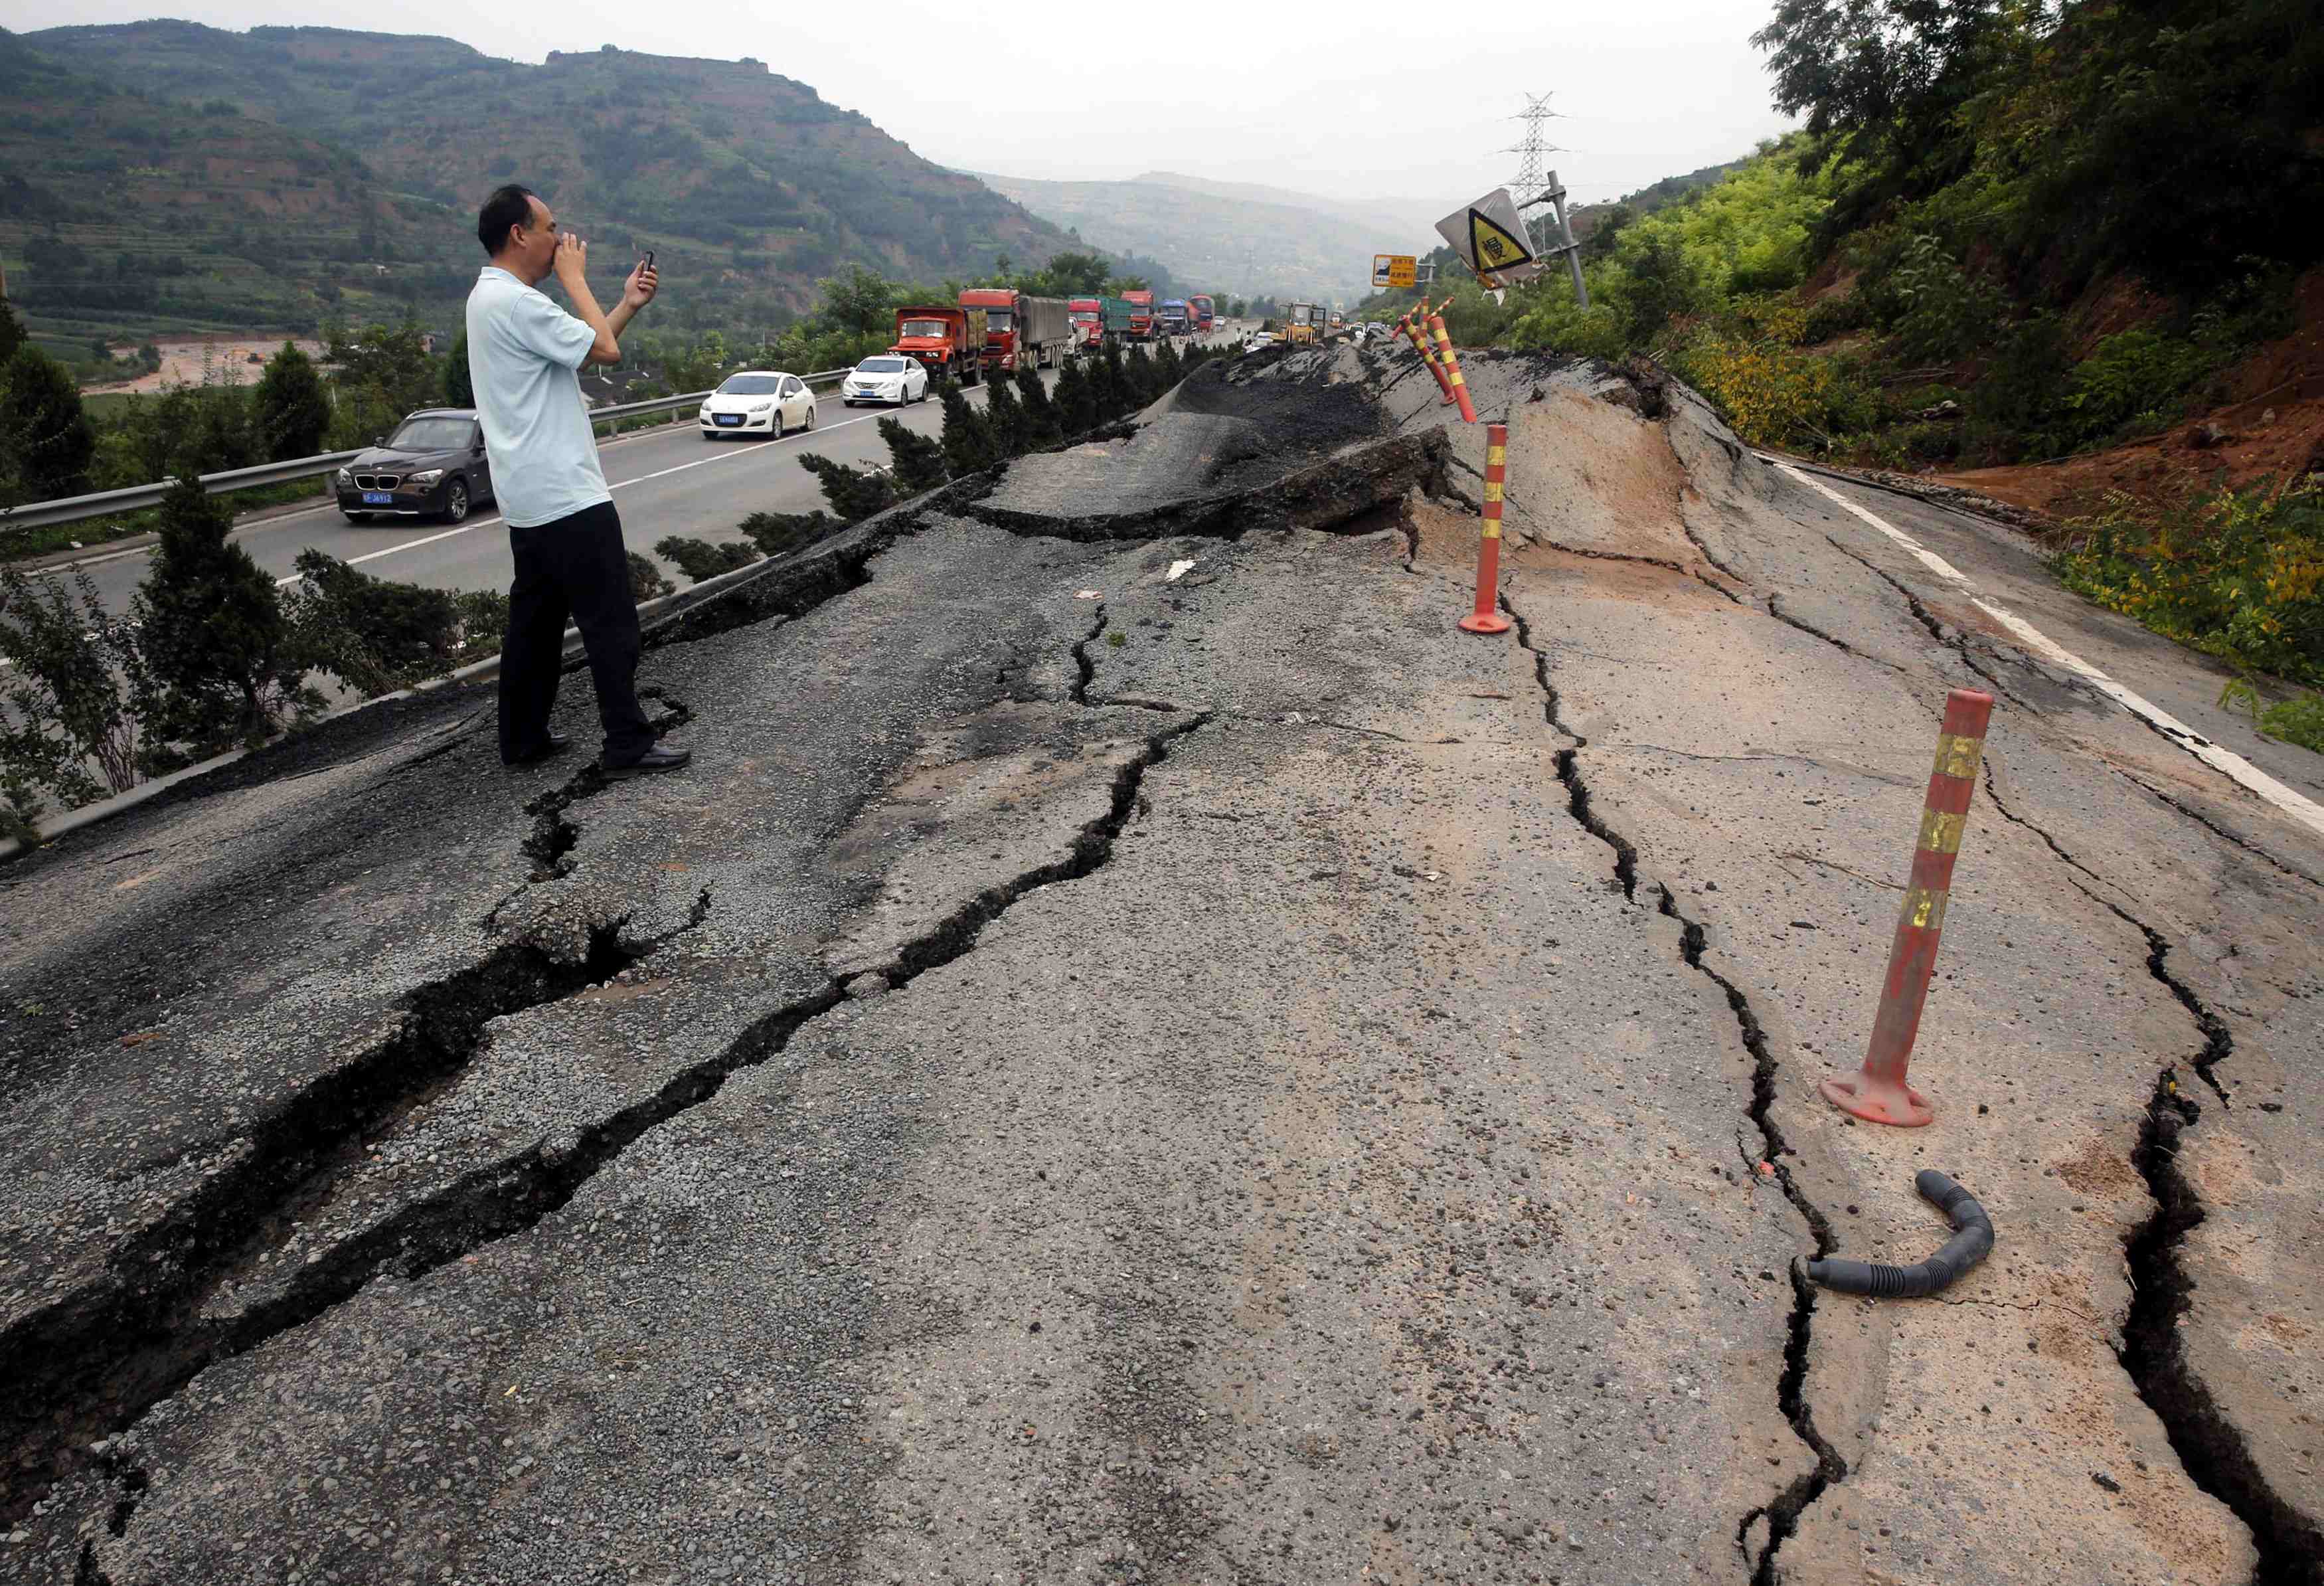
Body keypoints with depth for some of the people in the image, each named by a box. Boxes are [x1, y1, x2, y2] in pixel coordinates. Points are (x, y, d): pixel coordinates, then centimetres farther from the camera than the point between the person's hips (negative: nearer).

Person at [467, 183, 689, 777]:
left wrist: (629, 303, 16)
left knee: (537, 617, 14)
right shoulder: (516, 303, -17)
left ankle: (523, 738, 20)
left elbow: (582, 348, 22)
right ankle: (628, 745, -2)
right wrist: (573, 277, -5)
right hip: (567, 498, -11)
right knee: (610, 621, -6)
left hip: (529, 499, 11)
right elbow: (605, 350, -16)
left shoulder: (491, 297, 17)